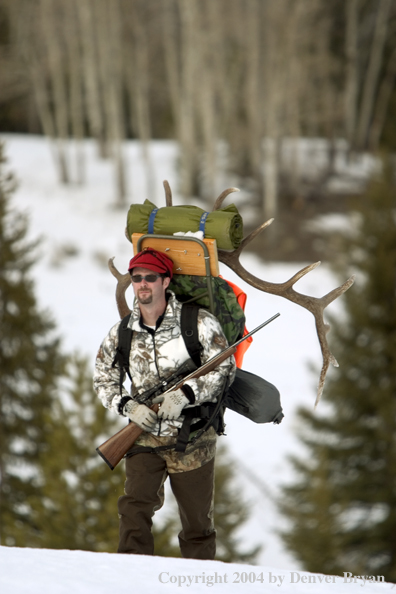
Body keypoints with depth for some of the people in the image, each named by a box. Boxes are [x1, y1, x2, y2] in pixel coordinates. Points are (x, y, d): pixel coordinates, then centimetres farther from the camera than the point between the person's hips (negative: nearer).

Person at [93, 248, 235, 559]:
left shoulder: (198, 322, -8)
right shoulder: (122, 333, 3)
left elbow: (224, 368, -7)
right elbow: (103, 379, 14)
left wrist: (185, 395, -20)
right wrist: (128, 406, -6)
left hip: (193, 440, -2)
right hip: (145, 438, 2)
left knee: (197, 520, 7)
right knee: (135, 507, -18)